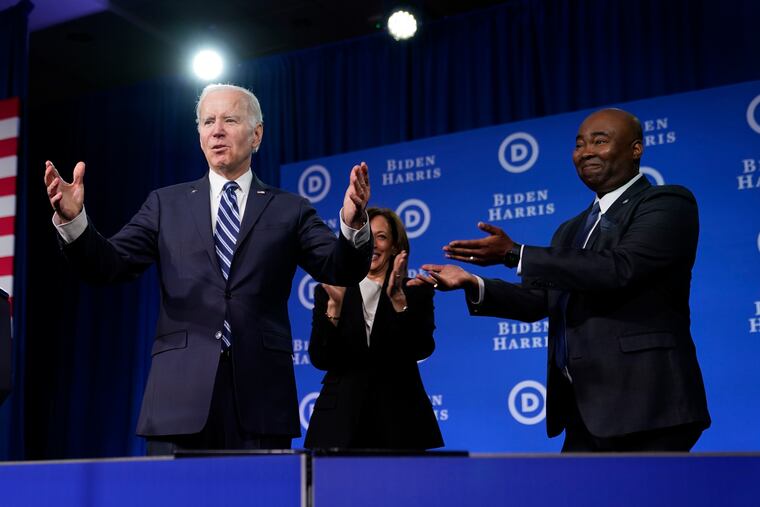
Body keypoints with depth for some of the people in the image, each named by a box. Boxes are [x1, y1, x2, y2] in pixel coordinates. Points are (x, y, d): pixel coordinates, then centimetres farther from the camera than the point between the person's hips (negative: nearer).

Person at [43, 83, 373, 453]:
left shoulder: (289, 210, 10)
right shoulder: (166, 204, 13)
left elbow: (341, 270, -1)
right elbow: (108, 265, 4)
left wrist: (353, 225, -22)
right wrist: (72, 219, -15)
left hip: (261, 395, 0)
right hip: (181, 394, 1)